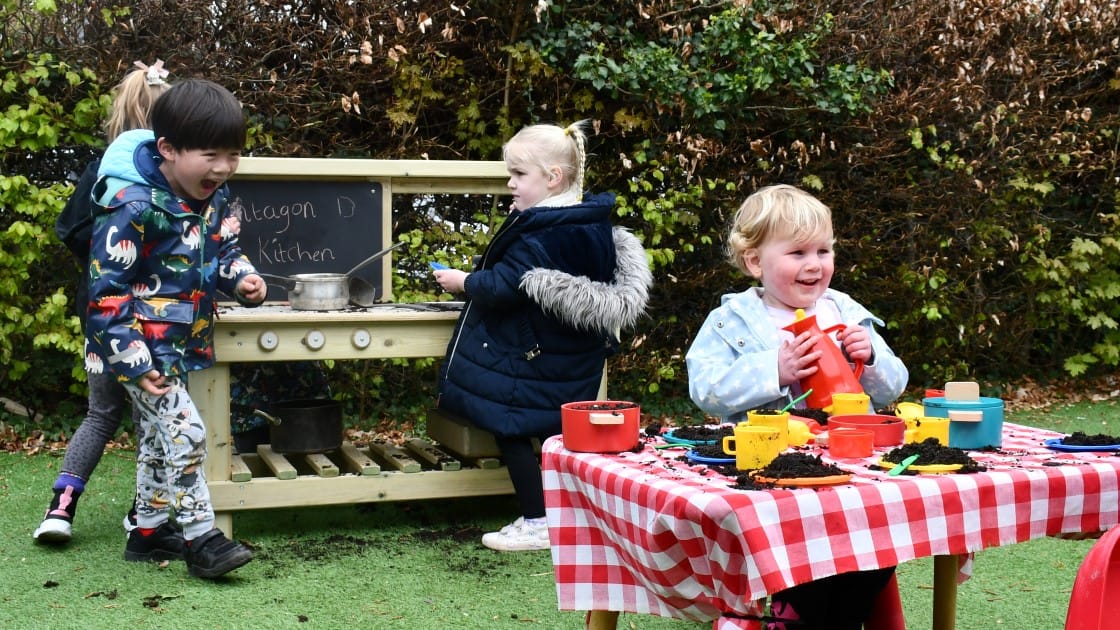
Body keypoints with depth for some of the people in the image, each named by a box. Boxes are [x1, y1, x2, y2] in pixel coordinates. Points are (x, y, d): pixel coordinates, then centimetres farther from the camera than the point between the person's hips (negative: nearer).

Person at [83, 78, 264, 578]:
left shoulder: (212, 200, -1)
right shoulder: (134, 207, -24)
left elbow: (223, 251, 16)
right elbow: (106, 289, -22)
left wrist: (242, 278, -8)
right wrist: (133, 359, -25)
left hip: (181, 344, 8)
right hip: (143, 347, -8)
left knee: (157, 437, 17)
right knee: (184, 431, -13)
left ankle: (148, 531, 30)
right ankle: (201, 538, -4)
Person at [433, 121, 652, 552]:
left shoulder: (537, 235, -22)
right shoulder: (591, 224, 6)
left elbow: (503, 289, -23)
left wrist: (462, 282, -5)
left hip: (527, 358, -9)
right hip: (573, 364, 9)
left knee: (510, 433, 2)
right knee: (557, 432, 18)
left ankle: (537, 523, 6)